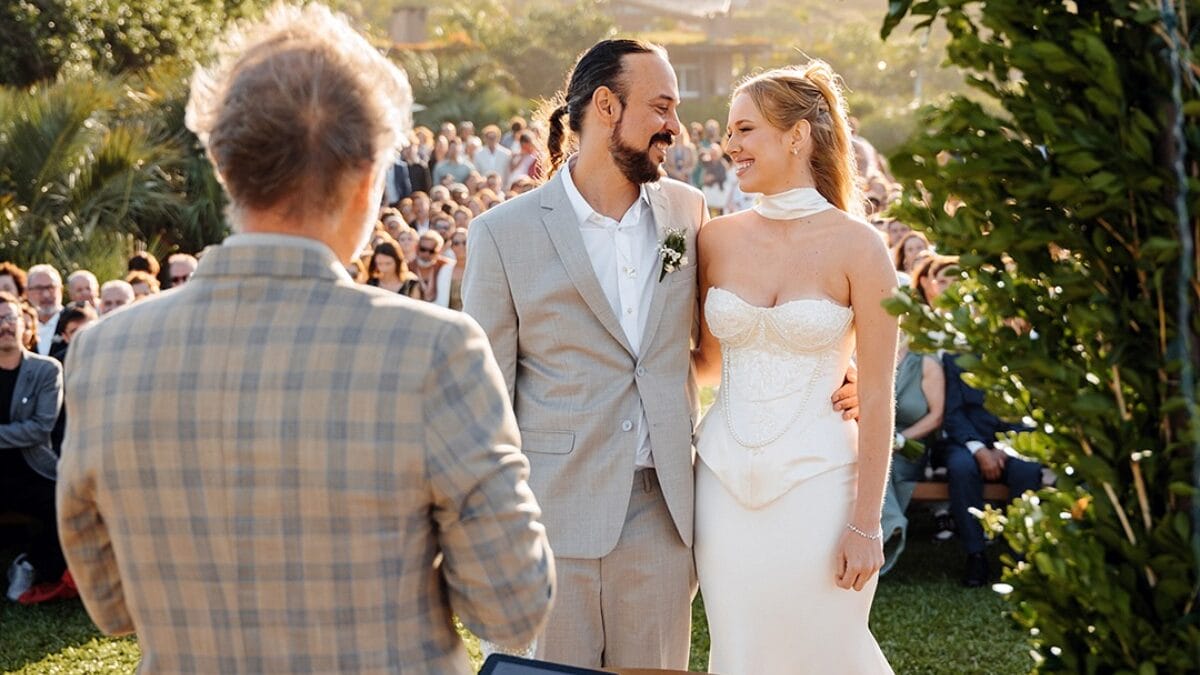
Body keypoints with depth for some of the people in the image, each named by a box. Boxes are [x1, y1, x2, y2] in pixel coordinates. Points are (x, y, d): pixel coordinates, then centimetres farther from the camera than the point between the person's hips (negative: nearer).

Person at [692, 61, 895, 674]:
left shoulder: (855, 245, -9)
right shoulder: (719, 238, 3)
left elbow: (877, 396, -8)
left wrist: (866, 524, -10)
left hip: (817, 480, -4)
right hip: (725, 480, 4)